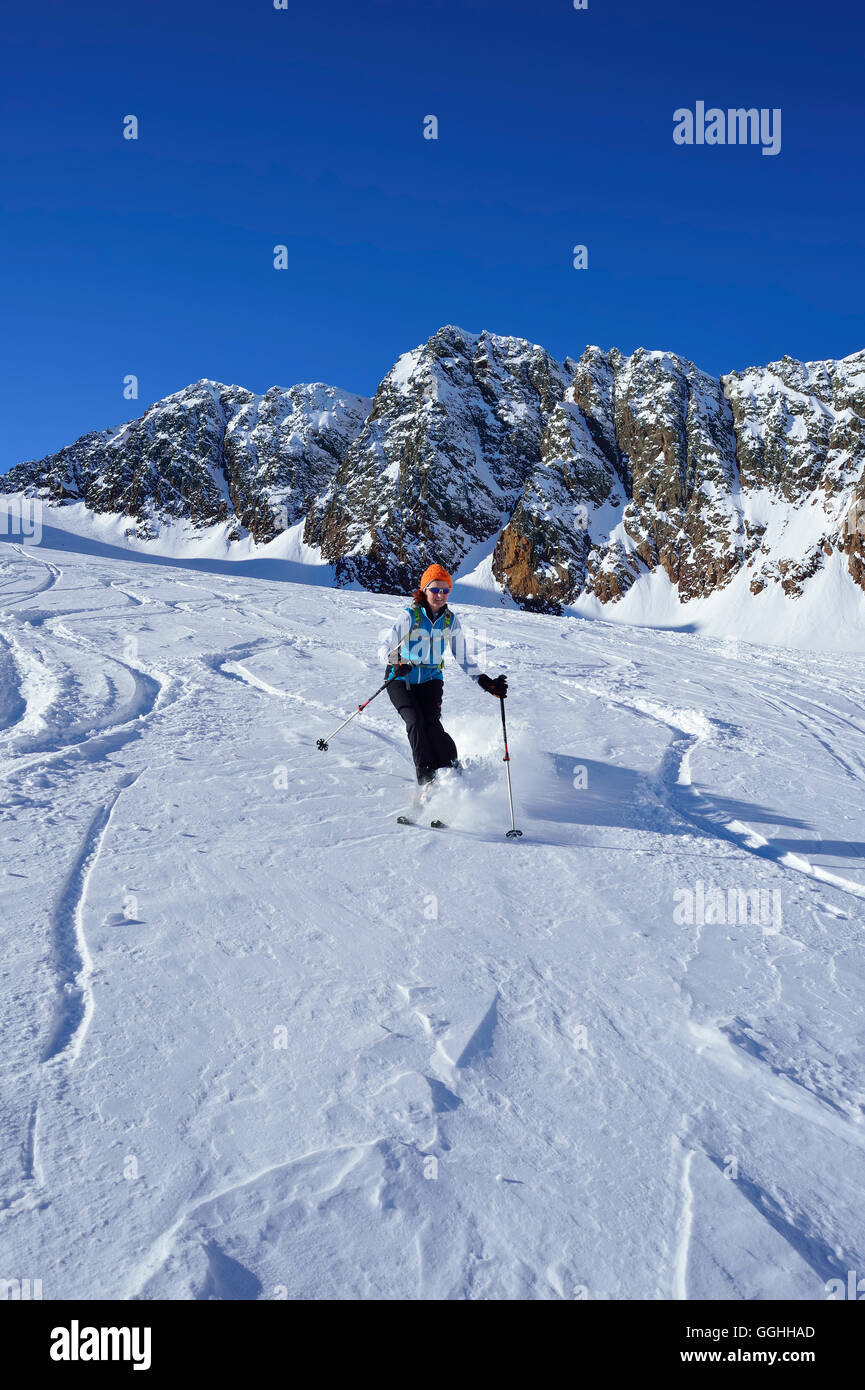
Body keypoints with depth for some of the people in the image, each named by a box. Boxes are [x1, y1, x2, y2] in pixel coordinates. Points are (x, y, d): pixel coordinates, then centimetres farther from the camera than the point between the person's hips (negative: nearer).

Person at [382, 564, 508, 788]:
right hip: (401, 680, -2)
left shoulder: (450, 620, -1)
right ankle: (427, 779, -17)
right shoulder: (410, 616, -12)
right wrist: (397, 664, -36)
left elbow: (463, 658, 5)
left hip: (431, 680, 2)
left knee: (431, 723, -20)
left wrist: (486, 682, -5)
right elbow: (387, 648, -14)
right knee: (415, 722, -22)